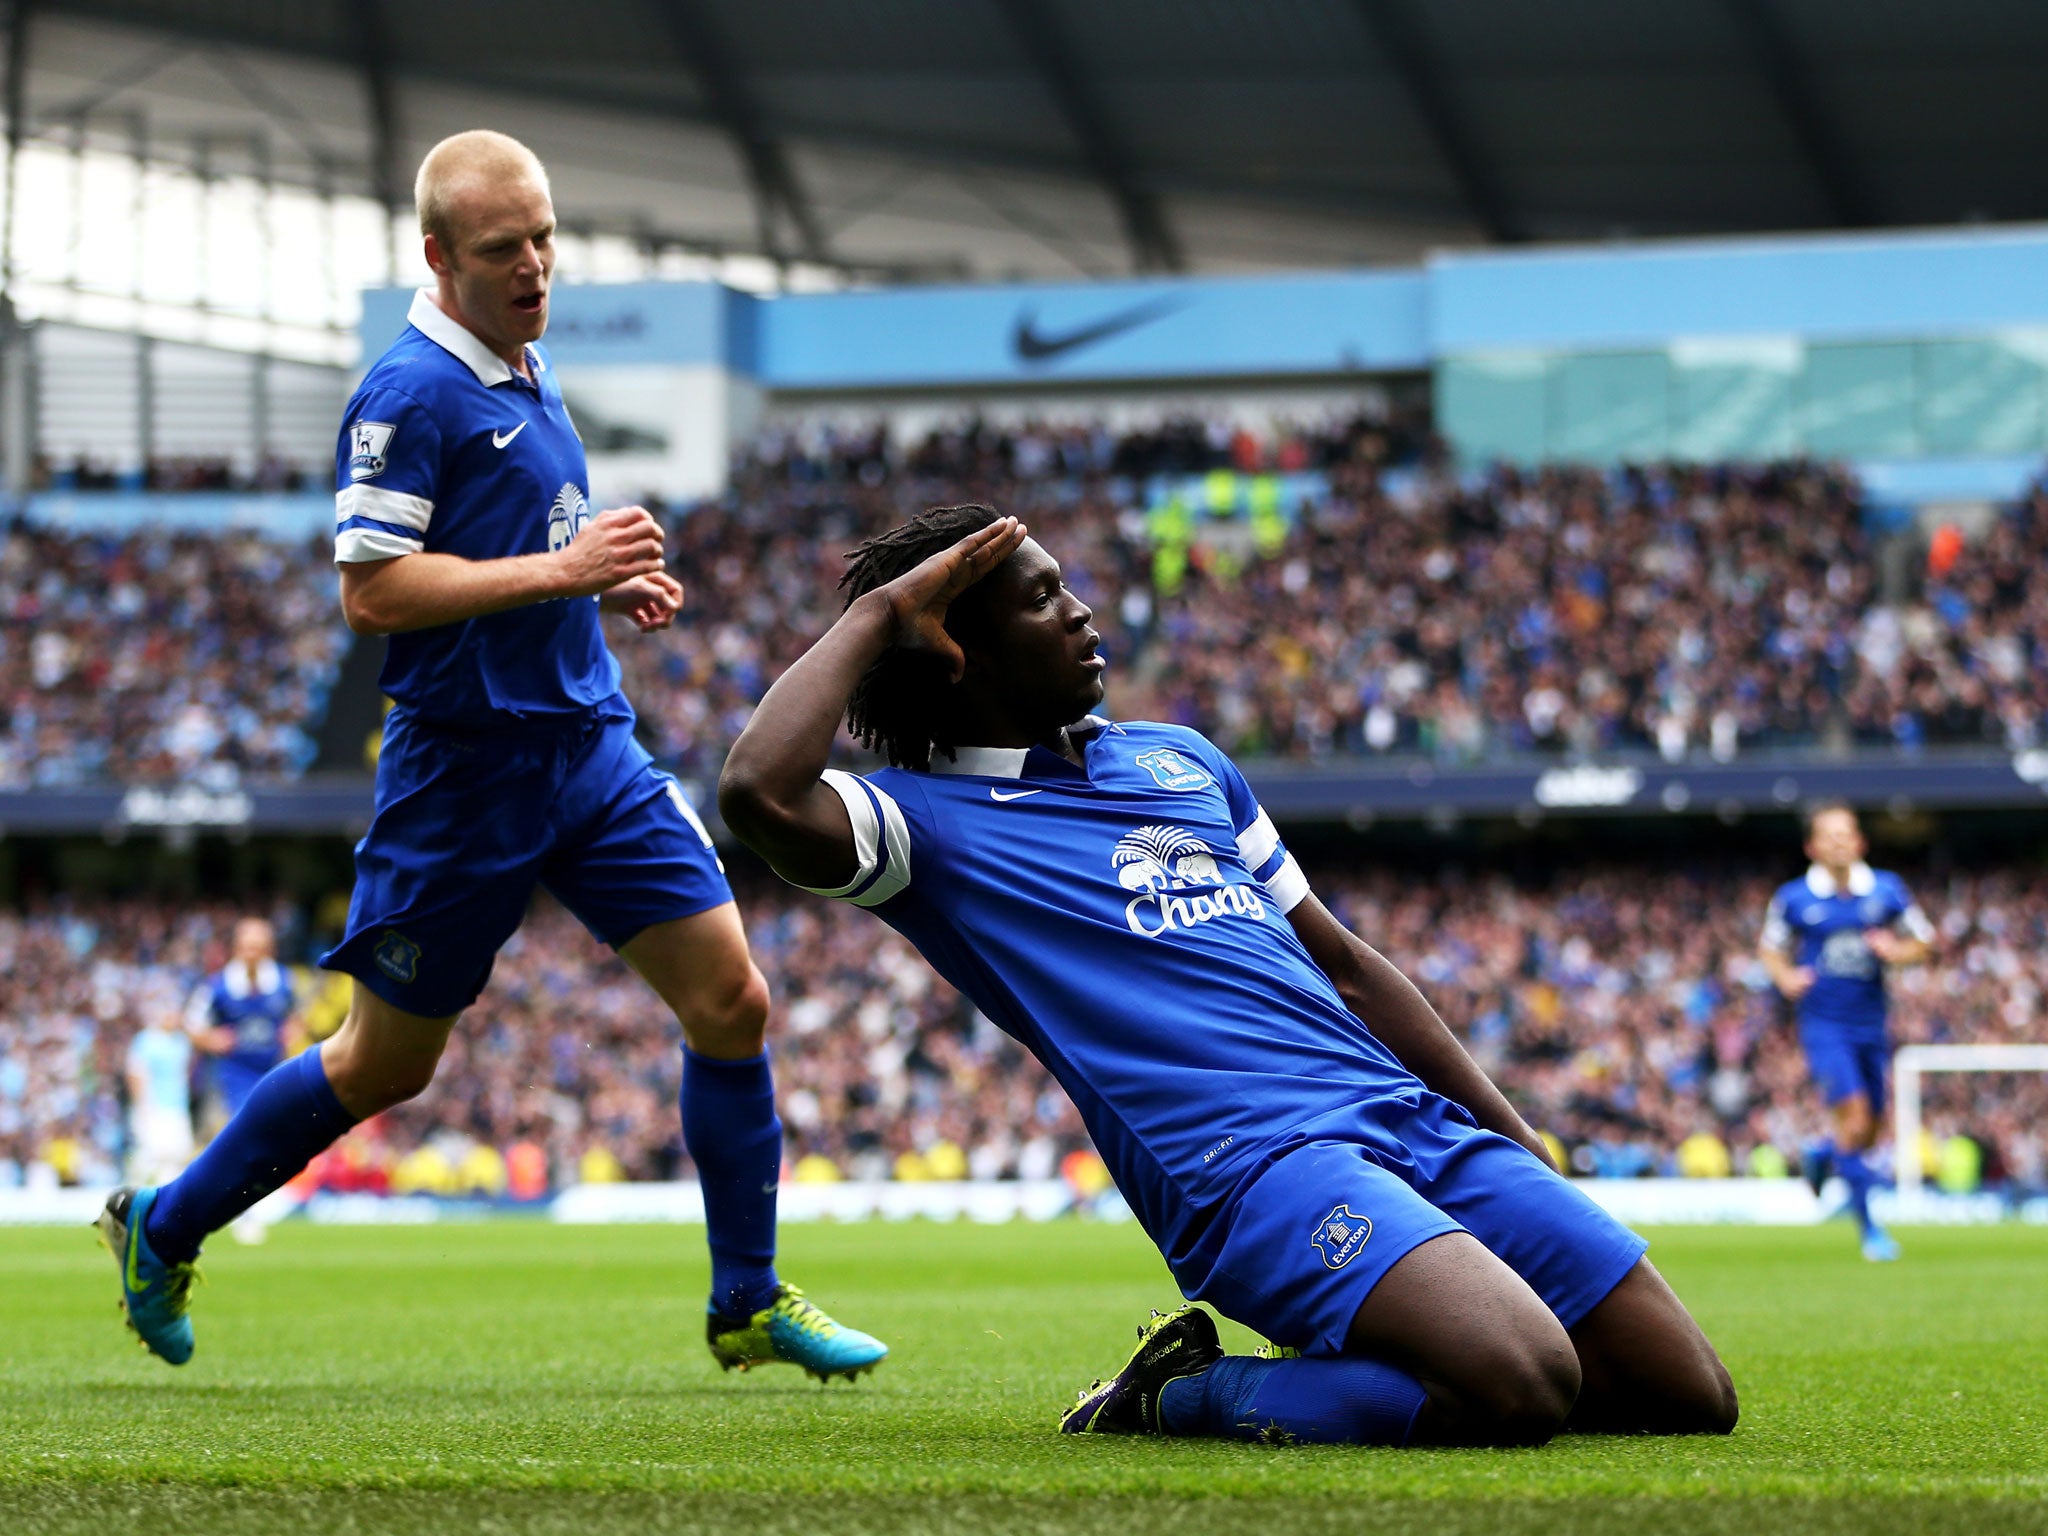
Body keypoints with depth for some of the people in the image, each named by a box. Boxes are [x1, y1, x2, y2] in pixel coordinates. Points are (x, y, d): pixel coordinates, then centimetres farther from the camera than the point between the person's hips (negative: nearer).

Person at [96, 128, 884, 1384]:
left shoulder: (531, 372, 12)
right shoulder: (410, 391, -14)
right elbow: (371, 592, -20)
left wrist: (614, 587, 8)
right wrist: (563, 570, -22)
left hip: (592, 743, 7)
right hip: (469, 764, -7)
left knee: (730, 1000, -2)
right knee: (389, 1061, 4)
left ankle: (749, 1303, 9)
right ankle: (161, 1228, 23)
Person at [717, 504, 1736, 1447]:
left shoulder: (1182, 759, 25)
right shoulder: (928, 819, 4)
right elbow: (762, 793, -19)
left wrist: (1528, 1160, 24)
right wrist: (876, 614, -4)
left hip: (1416, 1116, 8)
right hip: (1250, 1166, -7)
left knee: (1689, 1398, -2)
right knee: (1524, 1386, -31)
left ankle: (1346, 1365, 13)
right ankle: (1174, 1396, -8)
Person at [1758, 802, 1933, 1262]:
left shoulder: (1887, 891, 2)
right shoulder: (1793, 898, -2)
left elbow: (1922, 942, 12)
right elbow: (1770, 948, 13)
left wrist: (1897, 951, -10)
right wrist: (1786, 977, -7)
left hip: (1870, 1023, 3)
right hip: (1823, 1022, -3)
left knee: (1871, 1131, 8)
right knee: (1854, 1117, -17)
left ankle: (1823, 1156, 43)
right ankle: (1869, 1227, -7)